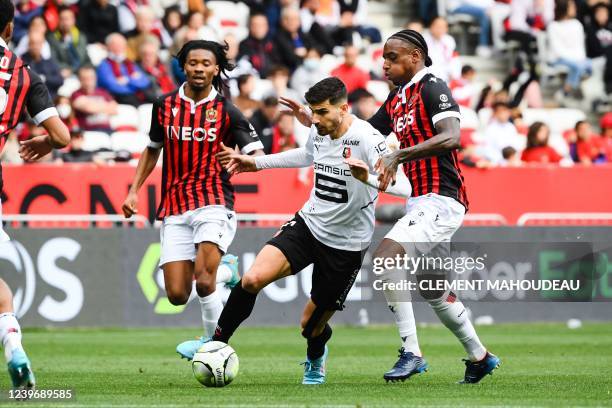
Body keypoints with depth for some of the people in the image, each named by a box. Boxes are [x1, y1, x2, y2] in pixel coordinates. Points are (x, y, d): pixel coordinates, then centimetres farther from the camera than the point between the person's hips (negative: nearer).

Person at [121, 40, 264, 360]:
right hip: (174, 208, 4)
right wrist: (134, 190, 15)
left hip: (213, 203, -3)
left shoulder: (226, 111, 0)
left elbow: (257, 155, -2)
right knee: (177, 295, -3)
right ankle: (223, 270, 26)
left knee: (203, 280, -23)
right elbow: (152, 150, 23)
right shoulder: (165, 105, 9)